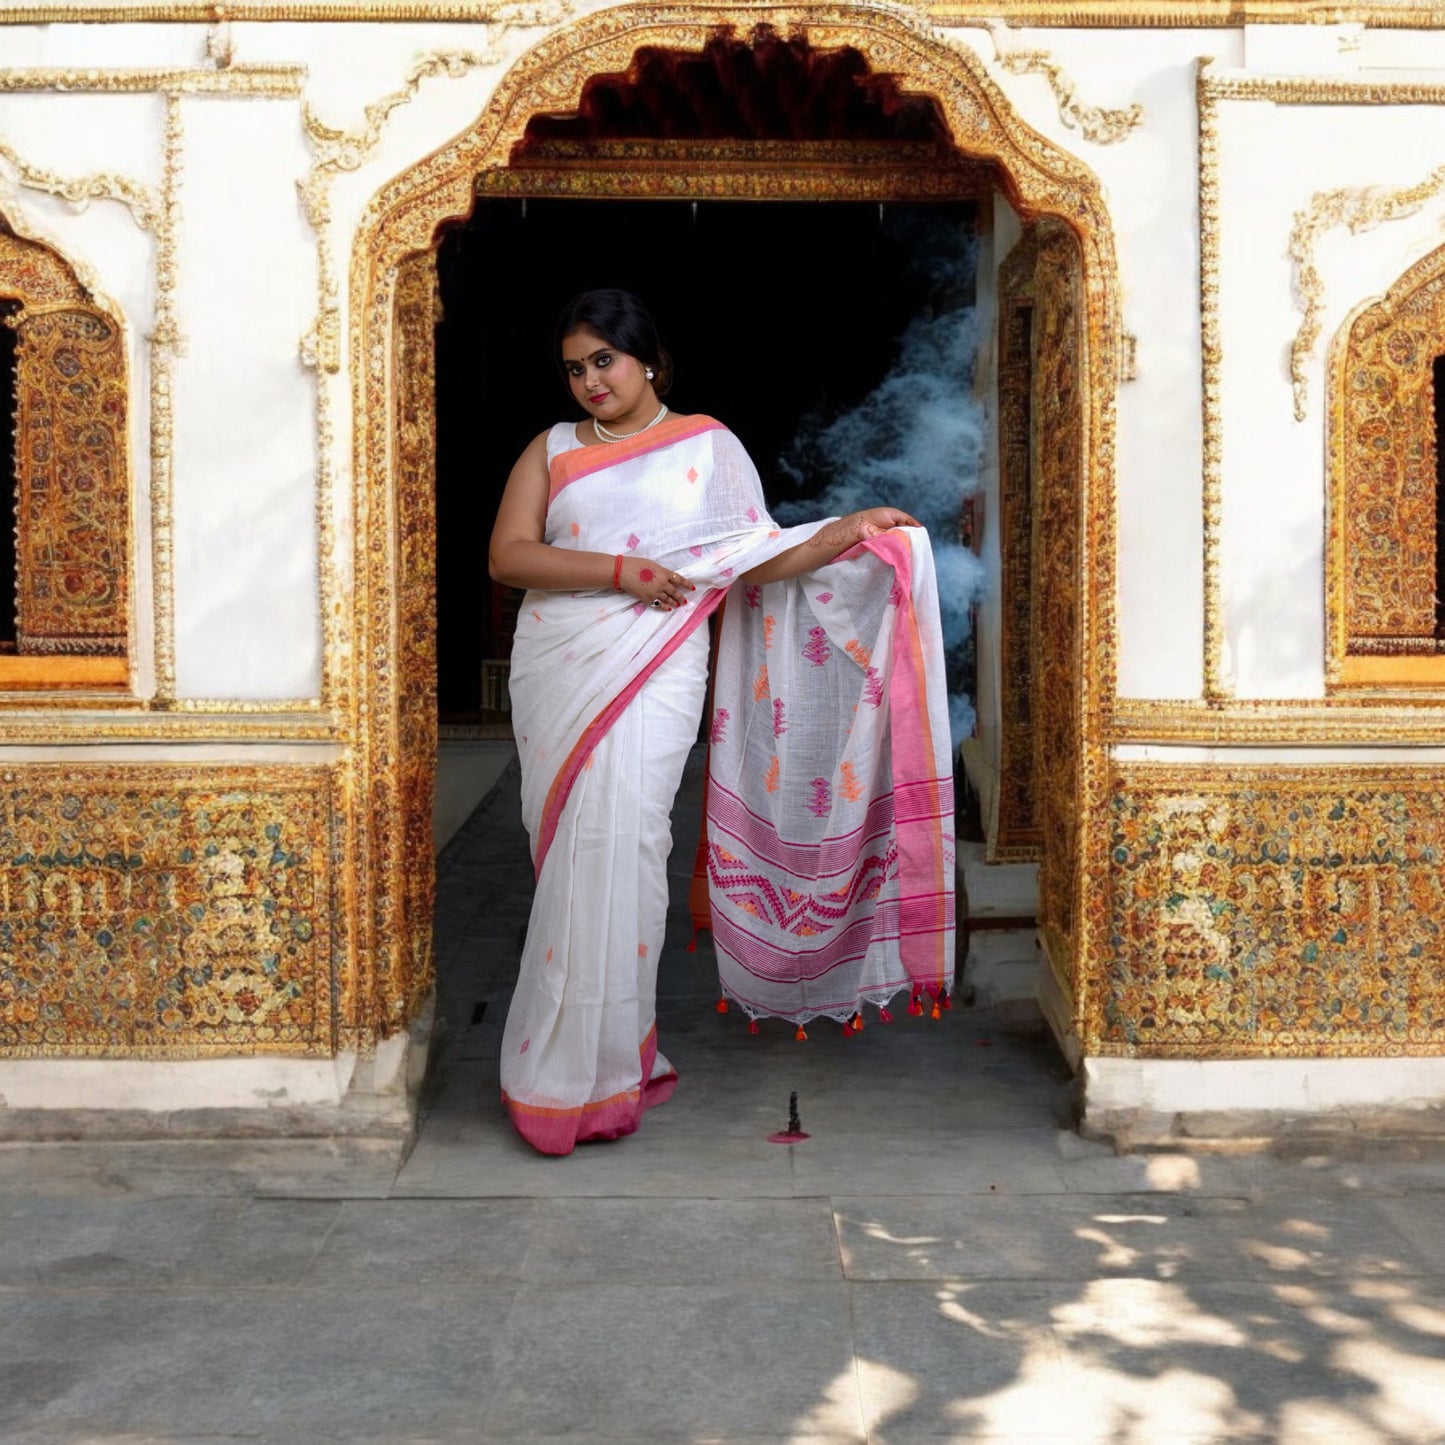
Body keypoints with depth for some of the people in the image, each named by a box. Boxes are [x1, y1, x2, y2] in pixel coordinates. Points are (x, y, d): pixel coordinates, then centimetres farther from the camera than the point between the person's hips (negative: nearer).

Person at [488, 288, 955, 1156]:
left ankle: (597, 1070, -1)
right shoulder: (553, 449, 13)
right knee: (571, 859, 3)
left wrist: (843, 533, -9)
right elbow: (507, 554, 0)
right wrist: (618, 571, -10)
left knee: (616, 855, -11)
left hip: (651, 677, -3)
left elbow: (760, 559, 5)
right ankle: (594, 1060, 16)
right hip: (556, 675, 3)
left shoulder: (706, 445, 9)